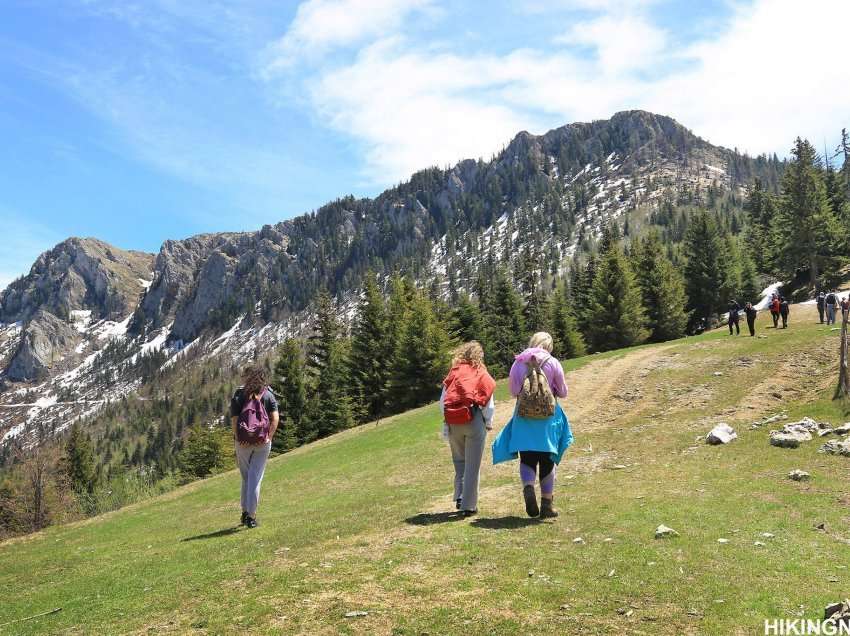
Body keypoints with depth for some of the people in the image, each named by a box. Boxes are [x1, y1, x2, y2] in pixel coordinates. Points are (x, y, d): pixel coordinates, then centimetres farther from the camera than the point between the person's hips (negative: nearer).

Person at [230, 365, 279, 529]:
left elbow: (234, 420, -7)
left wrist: (237, 439, -6)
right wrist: (269, 437, -4)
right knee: (255, 478, 3)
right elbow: (275, 418, -6)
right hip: (263, 442, 0)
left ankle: (245, 512, 21)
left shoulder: (238, 395, 2)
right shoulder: (268, 394, 4)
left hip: (243, 443, 0)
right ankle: (251, 515, 0)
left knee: (246, 478, 17)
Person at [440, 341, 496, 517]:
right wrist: (488, 423, 14)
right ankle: (469, 506, 7)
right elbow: (489, 405, -1)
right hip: (474, 422, -2)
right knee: (472, 466, 5)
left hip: (452, 422, 2)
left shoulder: (454, 372, 7)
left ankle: (459, 498, 11)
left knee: (459, 462, 20)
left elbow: (442, 401, 5)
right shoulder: (482, 374, 2)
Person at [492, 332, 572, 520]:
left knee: (527, 458, 7)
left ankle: (528, 488, -21)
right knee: (547, 461, 9)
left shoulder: (519, 362, 3)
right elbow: (563, 392, 4)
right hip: (547, 417, -1)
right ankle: (546, 505, 14)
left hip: (524, 416, 1)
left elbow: (513, 391, 9)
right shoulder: (553, 363, -2)